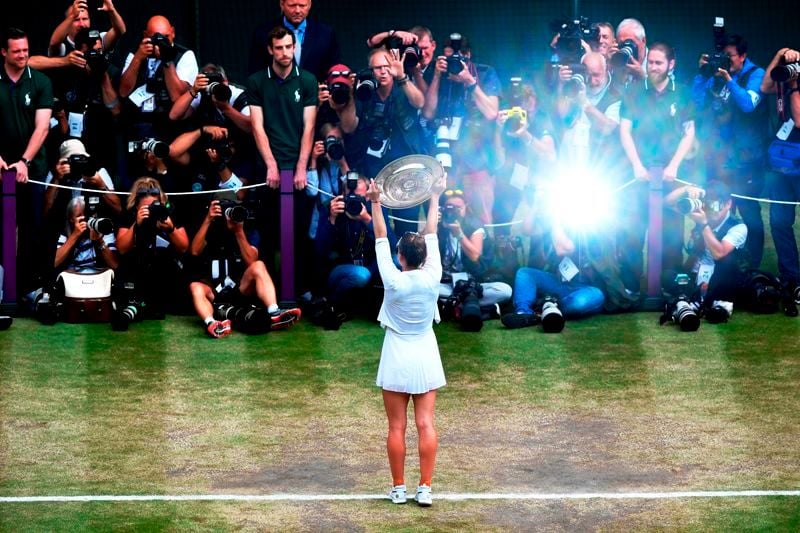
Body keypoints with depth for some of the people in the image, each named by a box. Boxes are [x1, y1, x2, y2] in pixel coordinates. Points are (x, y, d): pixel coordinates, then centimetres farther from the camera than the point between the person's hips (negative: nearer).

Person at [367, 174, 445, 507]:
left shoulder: (393, 281, -15)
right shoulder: (432, 279, -10)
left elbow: (381, 239, -8)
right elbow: (431, 235, 0)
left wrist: (376, 204, -2)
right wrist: (435, 198, 10)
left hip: (397, 359, -2)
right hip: (425, 357, 2)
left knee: (396, 427, 2)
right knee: (426, 424, 0)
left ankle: (398, 489, 6)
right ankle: (425, 489, -2)